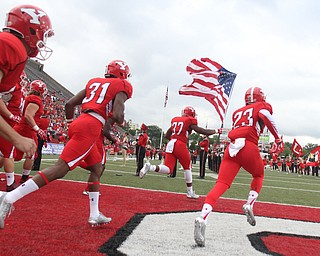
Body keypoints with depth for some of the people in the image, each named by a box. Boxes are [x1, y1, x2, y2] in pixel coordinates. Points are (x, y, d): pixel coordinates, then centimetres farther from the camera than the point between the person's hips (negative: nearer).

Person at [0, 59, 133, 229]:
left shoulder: (94, 82, 24)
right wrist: (119, 120, 13)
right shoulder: (122, 86, 4)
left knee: (97, 169, 19)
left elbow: (69, 104, 20)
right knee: (60, 169, -13)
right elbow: (117, 115, -11)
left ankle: (95, 216, 19)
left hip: (79, 123, 9)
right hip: (91, 127, -9)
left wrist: (70, 123, 34)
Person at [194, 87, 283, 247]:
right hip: (248, 148, -3)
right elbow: (266, 115, -7)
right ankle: (249, 204, 6)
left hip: (231, 148, 4)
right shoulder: (263, 106, 15)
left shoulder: (237, 112, 31)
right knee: (258, 175, 27)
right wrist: (278, 139, -3)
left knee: (221, 184, -8)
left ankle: (202, 219, -27)